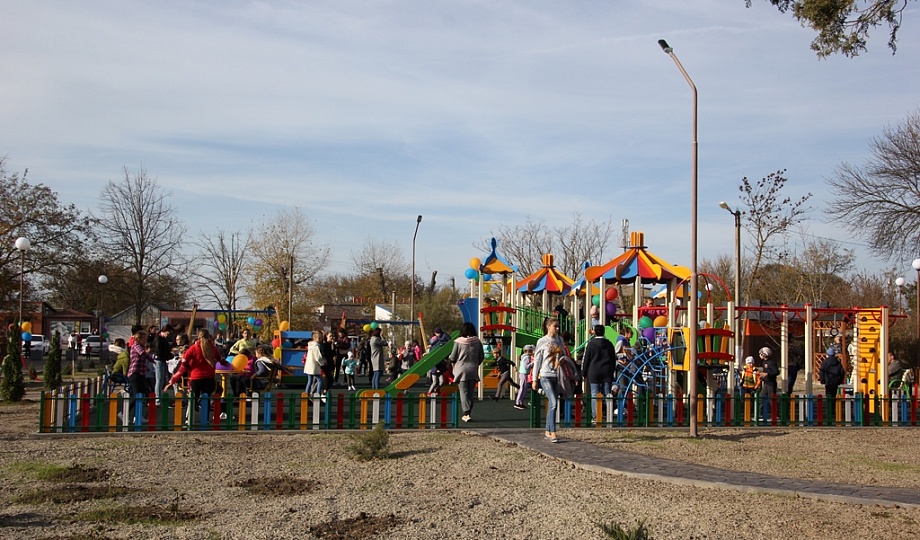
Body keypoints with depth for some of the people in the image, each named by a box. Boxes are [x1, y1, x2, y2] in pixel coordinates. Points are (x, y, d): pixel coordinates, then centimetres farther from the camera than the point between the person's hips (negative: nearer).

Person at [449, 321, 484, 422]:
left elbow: (452, 358, -4)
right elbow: (482, 357, 7)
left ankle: (466, 413, -13)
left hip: (461, 370, -3)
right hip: (473, 370, 3)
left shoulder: (458, 342, -10)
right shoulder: (477, 342, -1)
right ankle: (469, 413, 18)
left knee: (463, 392, -2)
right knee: (470, 392, 13)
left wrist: (454, 363, 19)